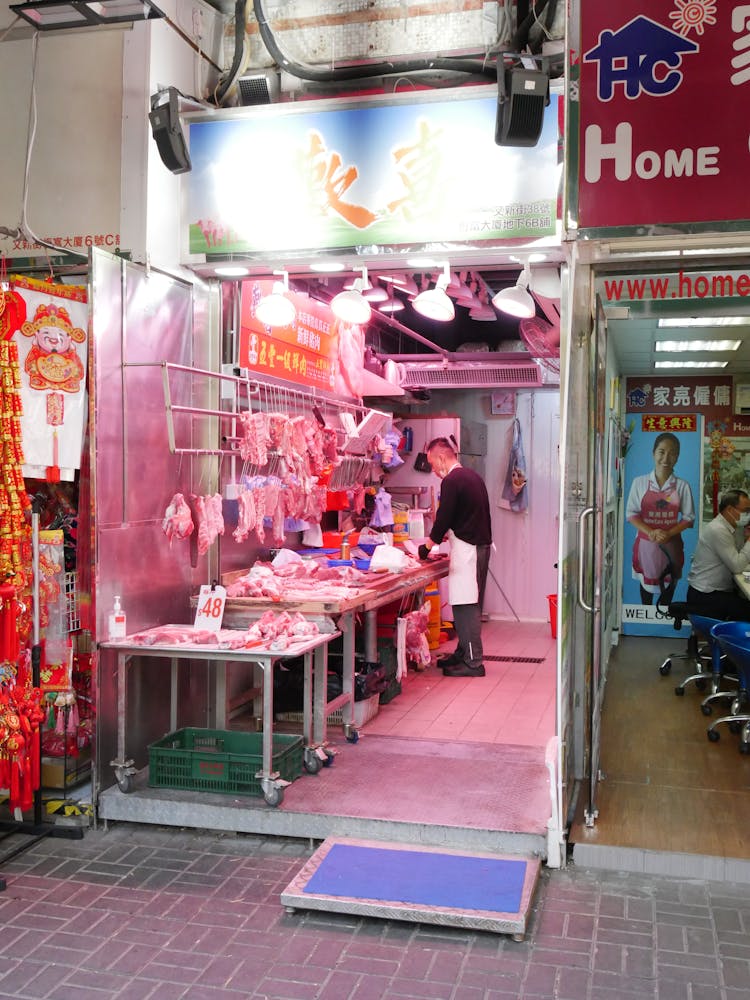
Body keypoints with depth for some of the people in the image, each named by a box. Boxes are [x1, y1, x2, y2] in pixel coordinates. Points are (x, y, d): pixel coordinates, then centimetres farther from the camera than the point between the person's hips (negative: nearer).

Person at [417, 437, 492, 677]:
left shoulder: (452, 481, -13)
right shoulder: (473, 476, 17)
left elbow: (444, 518, -14)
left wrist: (428, 545, 0)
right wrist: (439, 537, 22)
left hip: (466, 548, -10)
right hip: (481, 545, 10)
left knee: (466, 606, -6)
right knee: (469, 605, 14)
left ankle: (473, 662, -3)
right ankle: (463, 654, 22)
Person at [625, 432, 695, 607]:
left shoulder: (682, 486, -5)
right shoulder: (640, 482, -6)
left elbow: (689, 517, -2)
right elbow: (631, 513, -4)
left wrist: (668, 534, -18)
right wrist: (651, 533, -19)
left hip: (671, 545, 0)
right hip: (646, 542, 0)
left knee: (668, 584, 10)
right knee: (646, 581, 13)